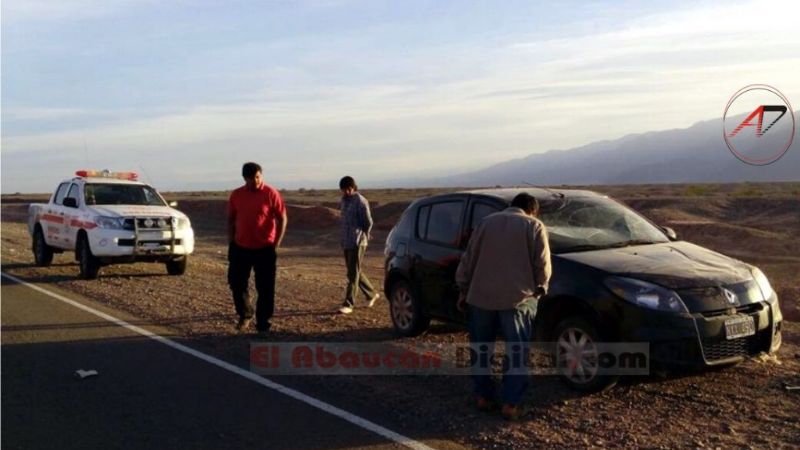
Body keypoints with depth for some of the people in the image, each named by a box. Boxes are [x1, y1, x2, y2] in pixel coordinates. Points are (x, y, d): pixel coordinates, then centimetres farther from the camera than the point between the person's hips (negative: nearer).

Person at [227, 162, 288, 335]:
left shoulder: (271, 194, -8)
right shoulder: (236, 195, 3)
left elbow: (282, 219, -6)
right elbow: (231, 219, 13)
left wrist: (276, 245, -9)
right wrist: (231, 242, 7)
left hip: (265, 249, -3)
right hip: (240, 248, 4)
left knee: (265, 288, 1)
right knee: (236, 283, 9)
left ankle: (263, 324, 12)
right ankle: (245, 315, 30)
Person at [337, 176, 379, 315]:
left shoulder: (360, 202, -12)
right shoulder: (344, 200, 11)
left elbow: (368, 222, -10)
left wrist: (362, 236, 0)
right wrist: (344, 238, 11)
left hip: (357, 243, -8)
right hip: (346, 242, 8)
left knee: (353, 274, -6)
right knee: (355, 272, 16)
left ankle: (348, 304, -4)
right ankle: (372, 294, 33)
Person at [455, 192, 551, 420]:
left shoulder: (487, 222, 12)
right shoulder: (534, 226, 3)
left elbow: (468, 258, 11)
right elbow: (542, 264, 0)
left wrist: (463, 289, 17)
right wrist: (540, 288, 16)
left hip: (481, 295, 3)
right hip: (517, 297, -3)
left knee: (481, 348, 15)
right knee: (516, 350, 5)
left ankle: (483, 396, 20)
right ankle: (510, 403, 4)